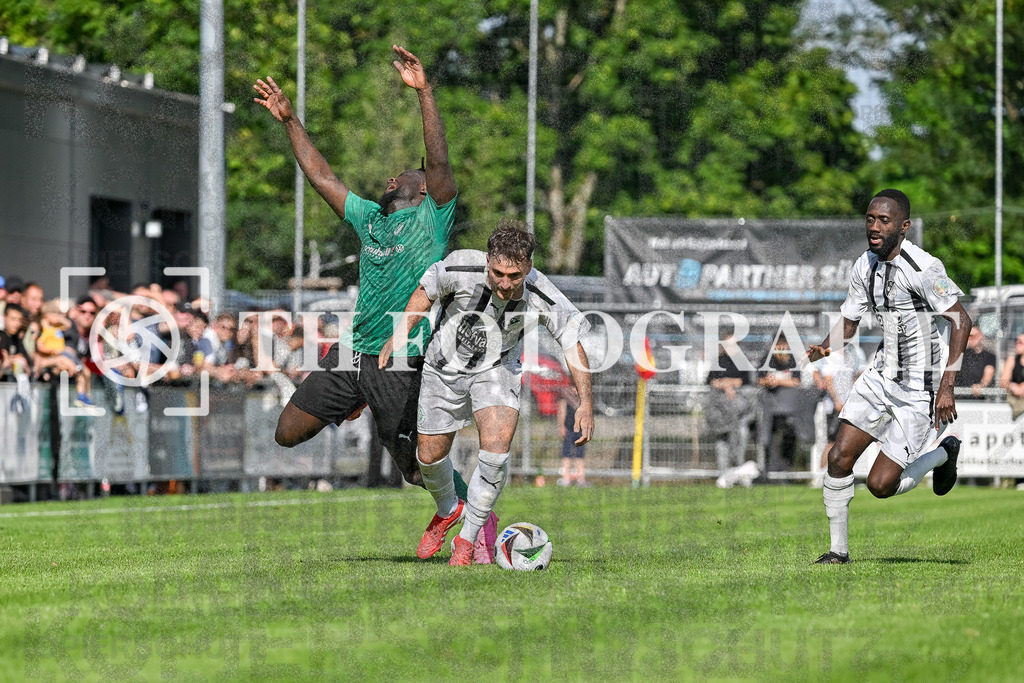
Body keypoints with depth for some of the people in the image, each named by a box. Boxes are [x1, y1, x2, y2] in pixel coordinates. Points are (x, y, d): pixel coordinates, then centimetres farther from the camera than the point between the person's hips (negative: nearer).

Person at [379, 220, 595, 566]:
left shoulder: (542, 297, -29)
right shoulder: (460, 268, -30)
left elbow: (572, 342, -15)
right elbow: (426, 291, -7)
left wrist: (585, 403, -20)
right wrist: (401, 333, -9)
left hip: (496, 369, -1)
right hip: (446, 366, 1)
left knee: (496, 445, -24)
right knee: (430, 456, 7)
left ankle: (469, 537, -6)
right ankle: (448, 510, 43)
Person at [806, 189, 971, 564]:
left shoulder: (923, 268, -20)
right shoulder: (864, 266, 3)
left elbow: (961, 320, -20)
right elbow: (848, 323, 12)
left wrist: (947, 386, -26)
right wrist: (823, 349, -12)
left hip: (918, 390, -6)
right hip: (880, 376, 6)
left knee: (880, 485, -6)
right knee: (839, 459, -7)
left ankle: (943, 454, 22)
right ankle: (838, 551, 8)